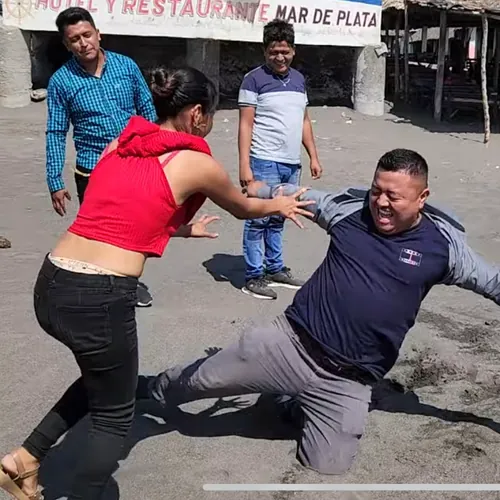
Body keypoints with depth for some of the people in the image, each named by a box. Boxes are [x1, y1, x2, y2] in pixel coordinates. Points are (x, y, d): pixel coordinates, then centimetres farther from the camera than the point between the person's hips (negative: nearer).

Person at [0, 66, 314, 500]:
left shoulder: (120, 145, 14)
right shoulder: (197, 163, -3)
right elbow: (244, 209, 17)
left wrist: (183, 229, 41)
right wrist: (280, 205, 37)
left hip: (50, 284, 7)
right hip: (99, 298, -7)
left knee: (101, 377, 33)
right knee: (114, 418, 17)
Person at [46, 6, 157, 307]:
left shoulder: (126, 66, -2)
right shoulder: (61, 81, -7)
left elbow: (147, 111, 5)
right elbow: (56, 134, -4)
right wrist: (55, 183, -6)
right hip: (93, 171, -2)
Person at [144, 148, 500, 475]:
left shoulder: (443, 244, -4)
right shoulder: (349, 208, -1)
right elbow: (296, 195, 13)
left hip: (347, 381, 0)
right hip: (291, 341, 1)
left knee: (327, 466, -3)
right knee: (203, 378, 4)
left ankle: (297, 403, 26)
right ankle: (151, 389, 37)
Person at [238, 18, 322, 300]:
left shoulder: (299, 79, 14)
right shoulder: (254, 79, -5)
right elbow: (245, 125, -8)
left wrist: (314, 157, 14)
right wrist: (244, 165, -15)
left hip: (292, 164, 6)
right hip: (265, 162, -6)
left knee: (277, 220, 14)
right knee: (258, 219, -1)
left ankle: (275, 269, 25)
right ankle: (253, 276, 6)